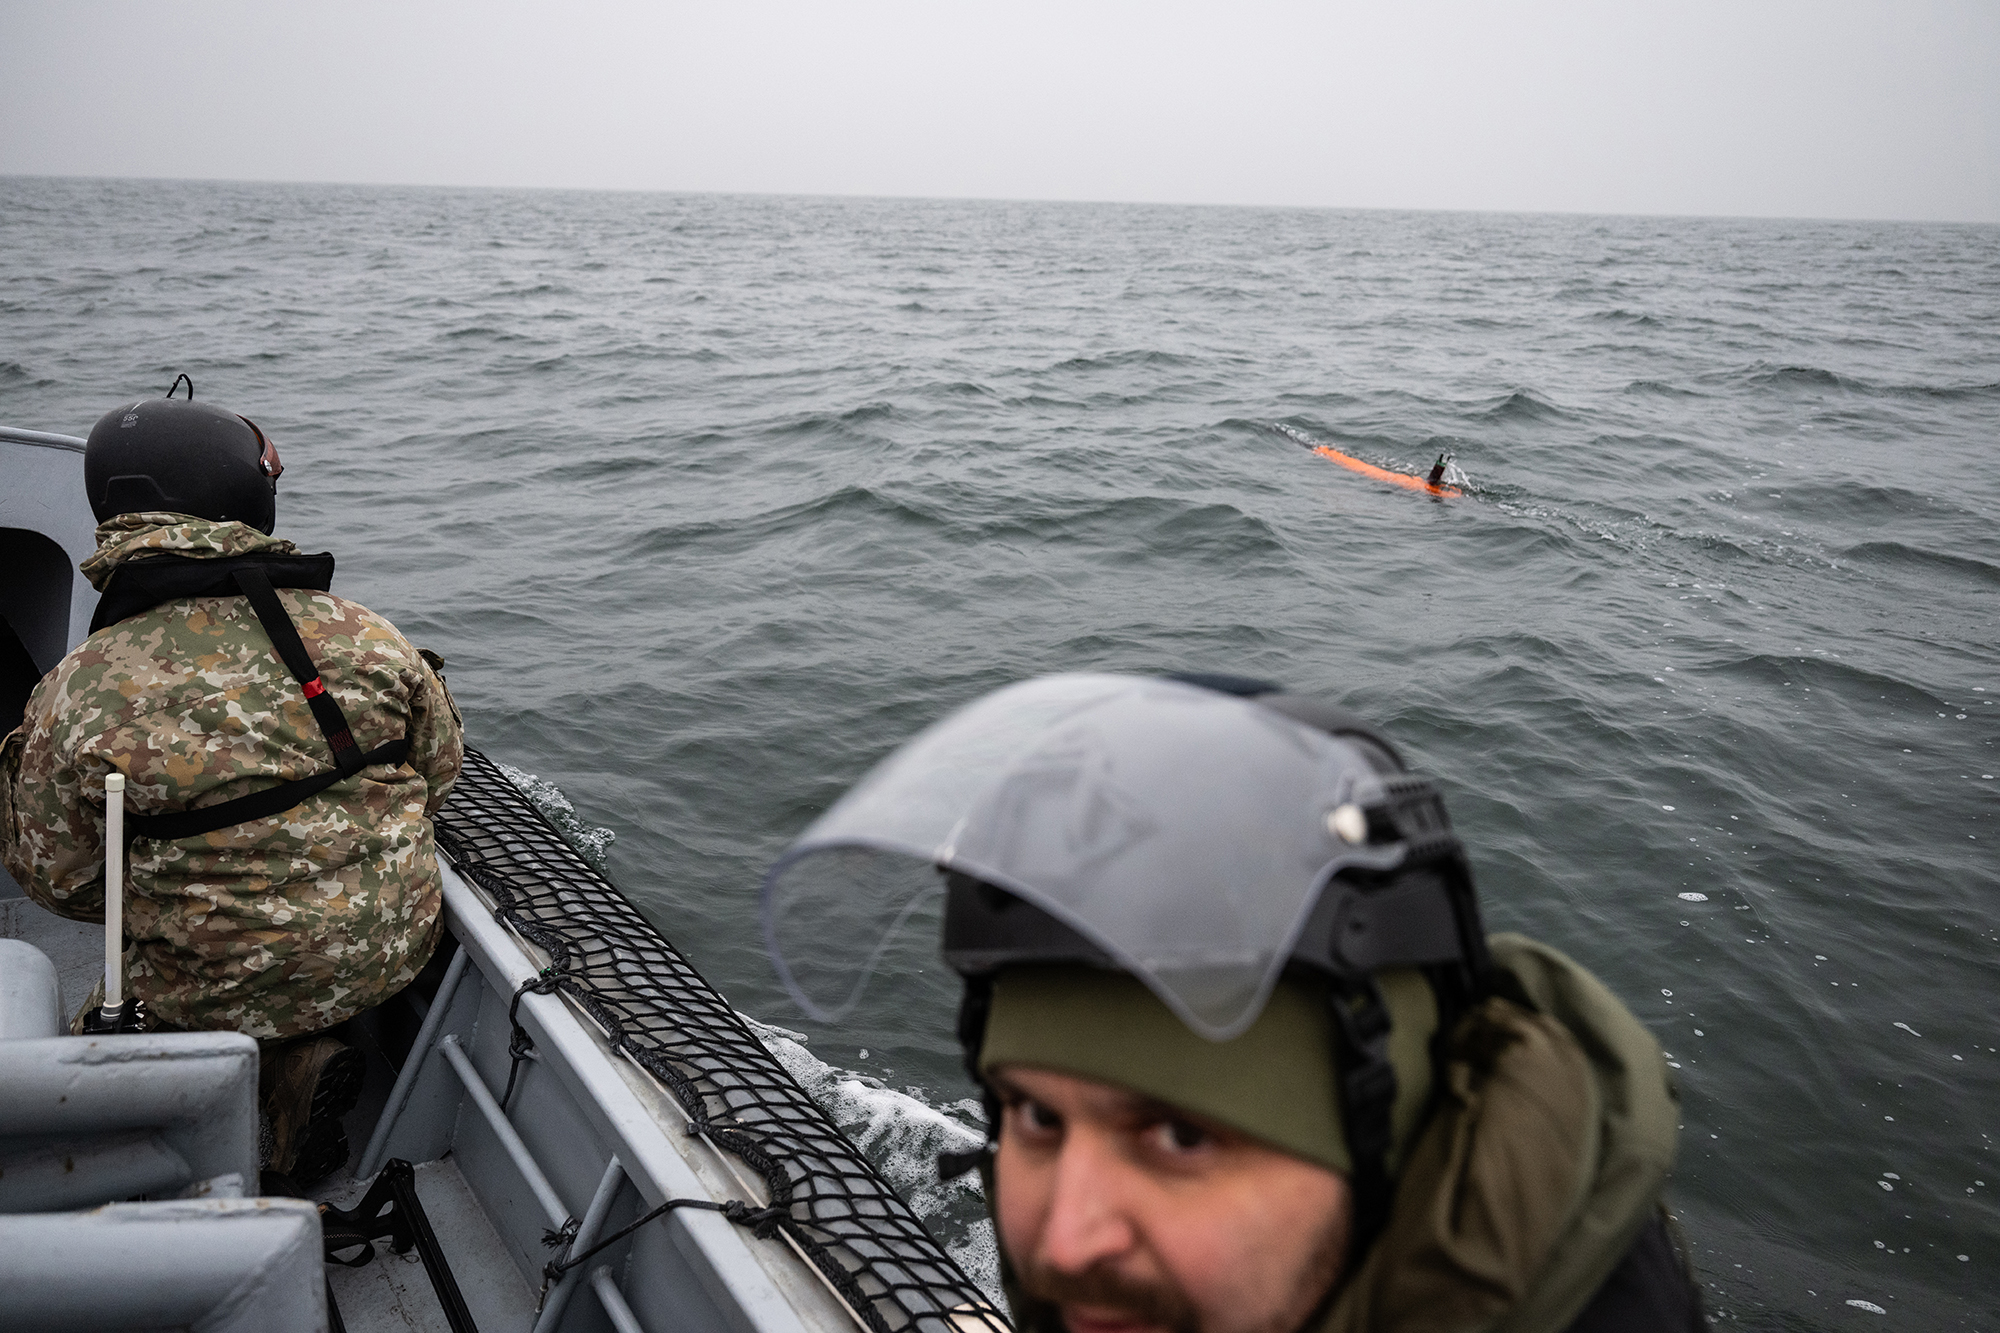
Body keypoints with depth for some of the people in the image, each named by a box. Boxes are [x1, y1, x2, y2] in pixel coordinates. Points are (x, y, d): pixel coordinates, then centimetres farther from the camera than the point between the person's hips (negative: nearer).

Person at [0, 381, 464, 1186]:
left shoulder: (77, 697, -17)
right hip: (394, 953, 4)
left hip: (221, 988, -4)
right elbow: (438, 769, 4)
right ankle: (294, 1062, 4)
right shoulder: (364, 636, -11)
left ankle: (290, 1067, 0)